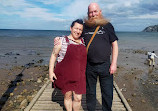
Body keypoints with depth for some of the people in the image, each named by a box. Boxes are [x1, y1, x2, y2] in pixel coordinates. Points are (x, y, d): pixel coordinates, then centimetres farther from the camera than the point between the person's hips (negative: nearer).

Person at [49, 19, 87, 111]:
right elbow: (54, 55, -3)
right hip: (65, 75, -3)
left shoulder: (83, 41, 8)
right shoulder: (62, 41, -4)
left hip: (79, 76, 3)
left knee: (78, 98, 6)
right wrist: (51, 71, -8)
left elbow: (86, 56, 21)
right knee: (68, 96, 12)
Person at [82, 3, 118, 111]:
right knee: (90, 92, 16)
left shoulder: (107, 25, 1)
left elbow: (114, 45, 1)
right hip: (89, 66, 2)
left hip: (105, 65, -1)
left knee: (107, 93, 9)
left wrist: (114, 63, -7)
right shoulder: (85, 27, 6)